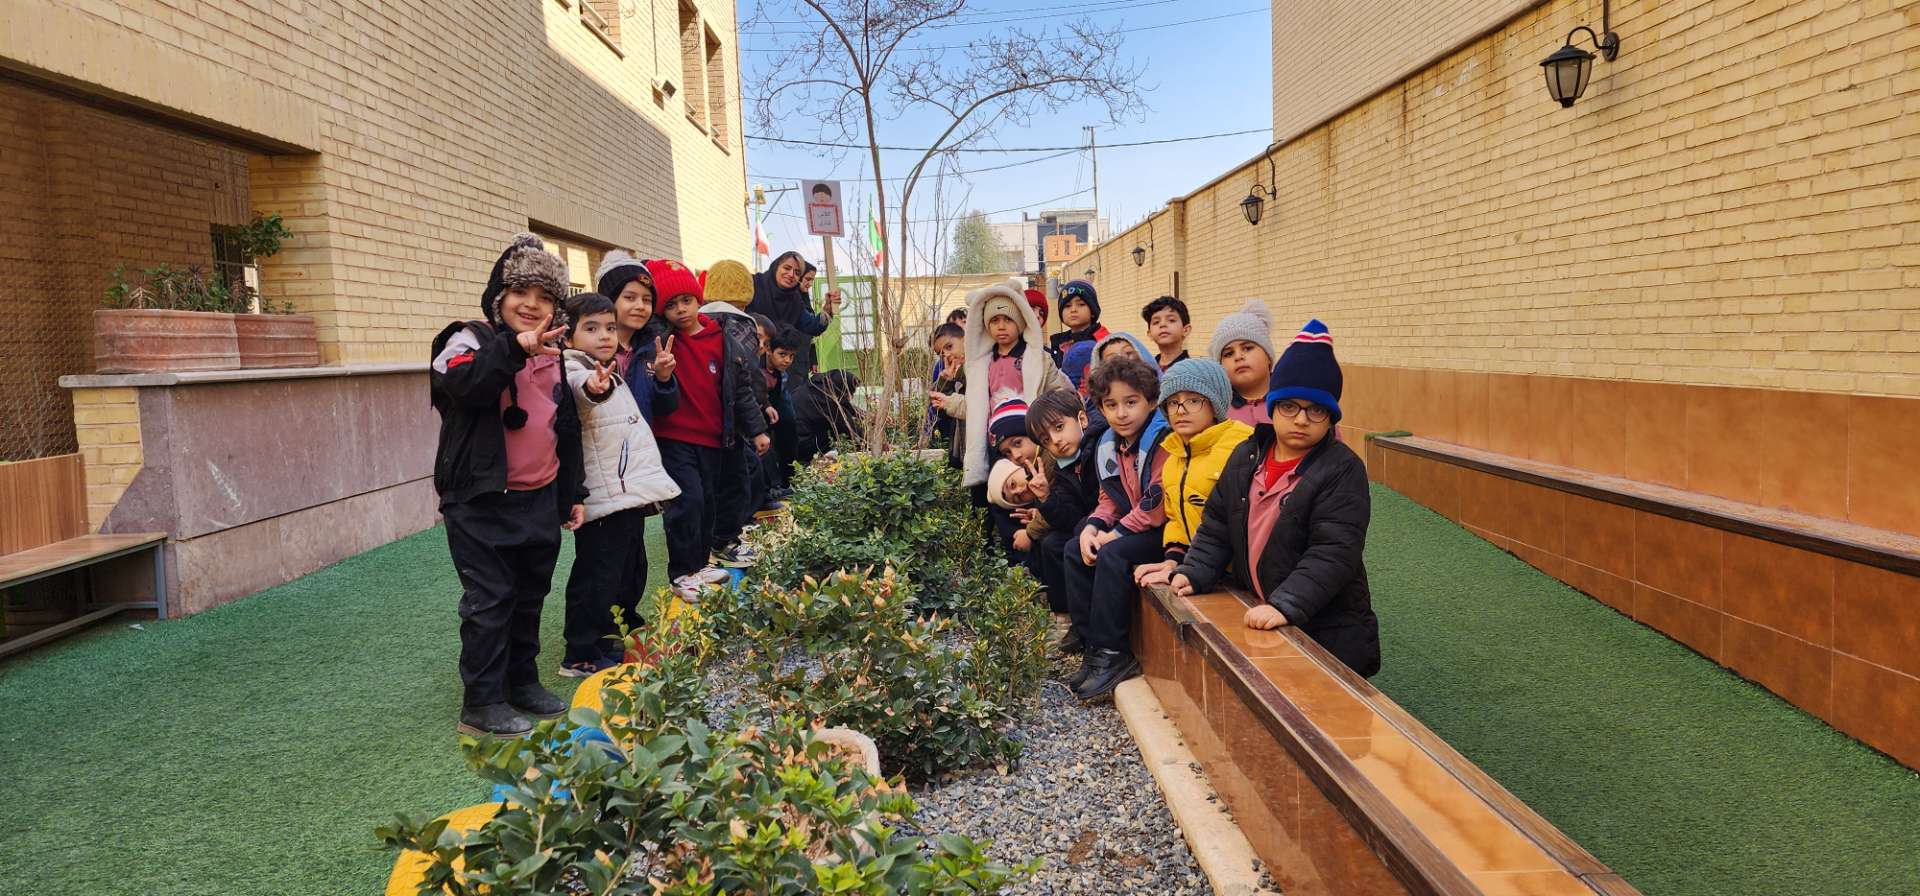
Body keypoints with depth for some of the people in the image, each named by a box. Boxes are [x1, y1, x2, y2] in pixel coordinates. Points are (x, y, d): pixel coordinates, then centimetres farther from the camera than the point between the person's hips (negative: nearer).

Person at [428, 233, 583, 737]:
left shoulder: (554, 355, 12)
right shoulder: (471, 339, -7)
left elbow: (567, 431, 18)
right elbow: (459, 382, -32)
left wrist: (574, 495, 17)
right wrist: (514, 346, -44)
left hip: (541, 500, 7)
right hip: (482, 501, -6)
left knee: (530, 596, 15)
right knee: (490, 599, -3)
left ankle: (523, 682, 29)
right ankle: (481, 702, 6)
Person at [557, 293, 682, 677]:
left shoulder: (613, 374, 18)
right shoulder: (574, 372, -12)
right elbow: (579, 388, -39)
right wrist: (593, 387, -59)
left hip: (629, 494, 9)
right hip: (602, 498, -9)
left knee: (632, 571, 18)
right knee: (598, 576, -6)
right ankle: (580, 655, 3)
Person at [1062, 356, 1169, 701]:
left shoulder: (1164, 440, -20)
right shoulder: (1109, 445, 7)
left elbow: (1158, 503, -24)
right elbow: (1110, 497, 12)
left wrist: (1116, 533, -19)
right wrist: (1093, 526, -8)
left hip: (1165, 529, -9)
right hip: (1132, 526, 9)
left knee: (1112, 555, -27)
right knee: (1076, 551, 0)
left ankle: (1112, 655, -17)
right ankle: (1092, 643, 1)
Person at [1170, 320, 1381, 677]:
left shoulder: (1342, 470, -15)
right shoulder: (1247, 456, 4)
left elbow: (1334, 553, -23)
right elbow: (1217, 527, 11)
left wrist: (1285, 606, -33)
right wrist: (1193, 573, -6)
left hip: (1327, 631, -5)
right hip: (1257, 615, 5)